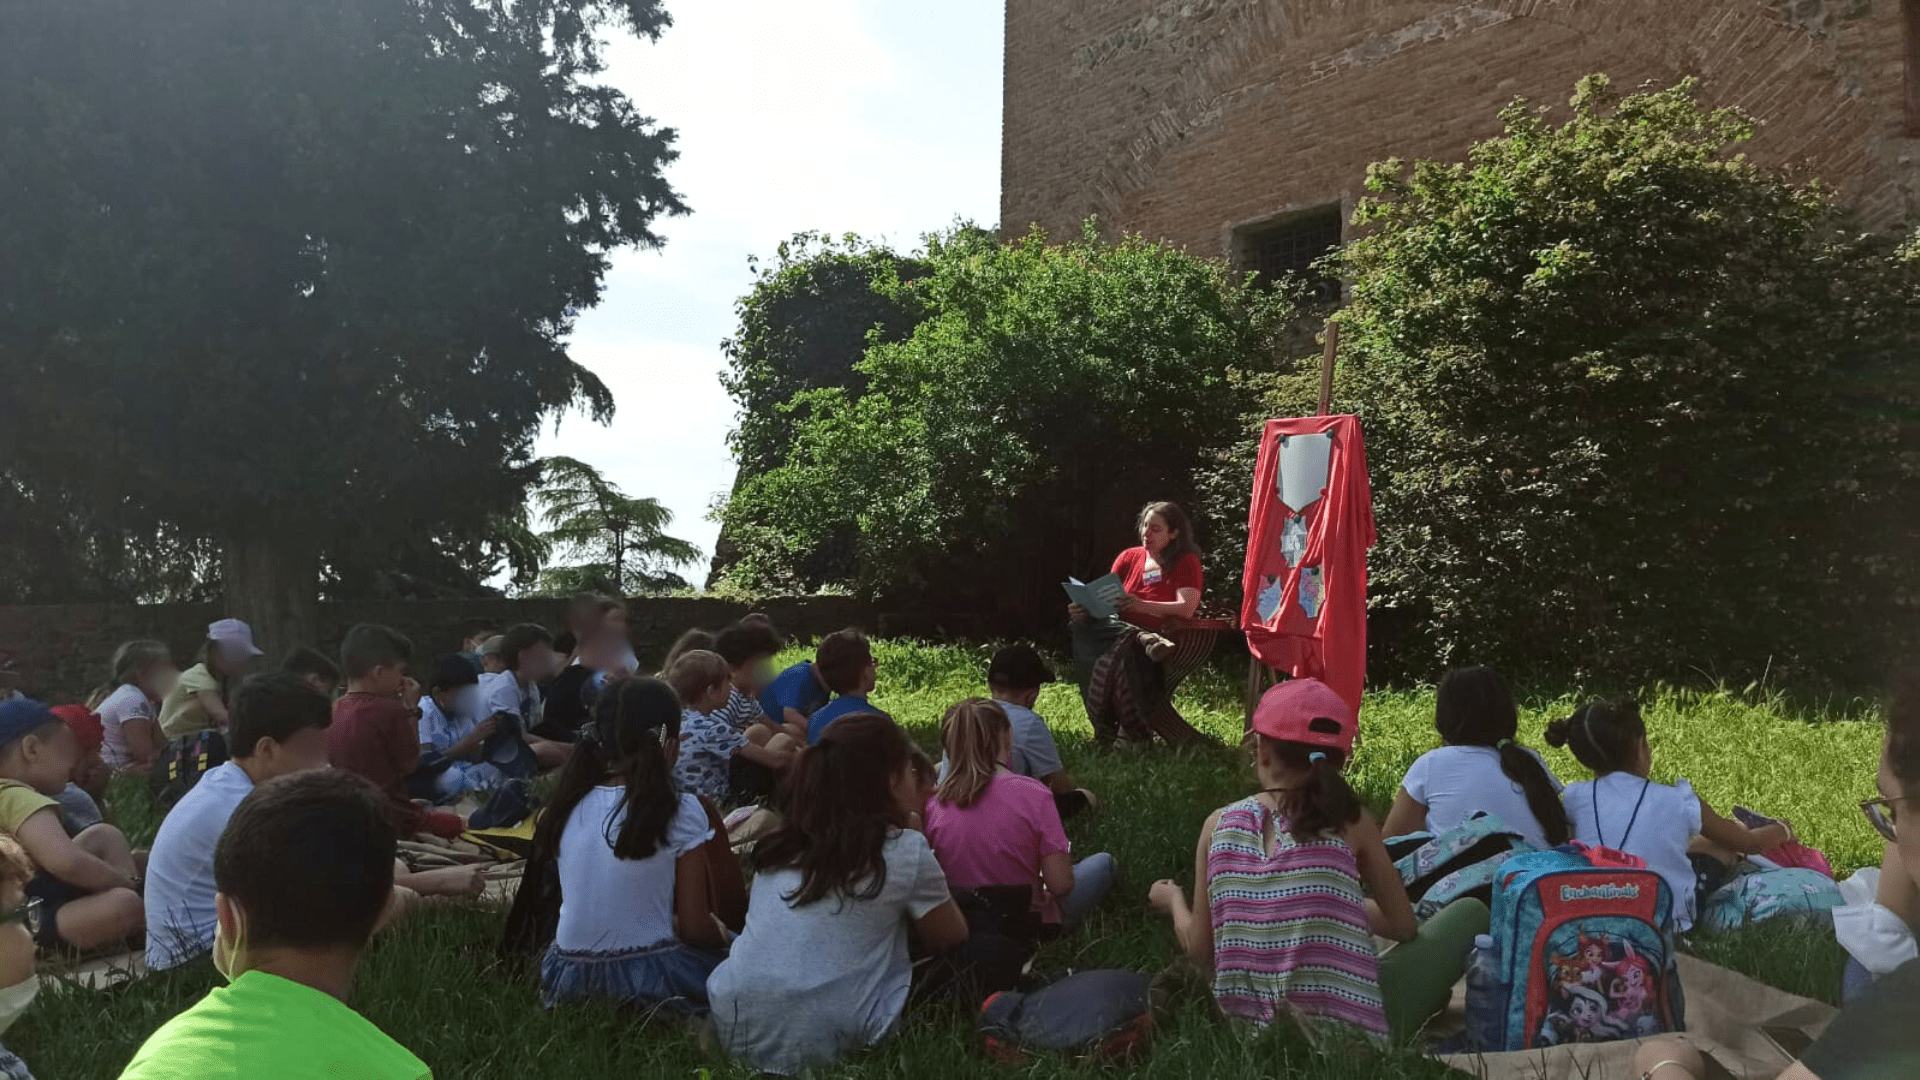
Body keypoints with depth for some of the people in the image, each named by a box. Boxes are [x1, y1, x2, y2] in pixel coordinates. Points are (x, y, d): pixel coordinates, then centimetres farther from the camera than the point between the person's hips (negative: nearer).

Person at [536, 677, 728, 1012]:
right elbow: (695, 930, -10)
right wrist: (721, 934, 12)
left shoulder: (572, 806, 2)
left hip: (569, 976, 6)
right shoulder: (680, 811, -14)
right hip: (650, 978, -6)